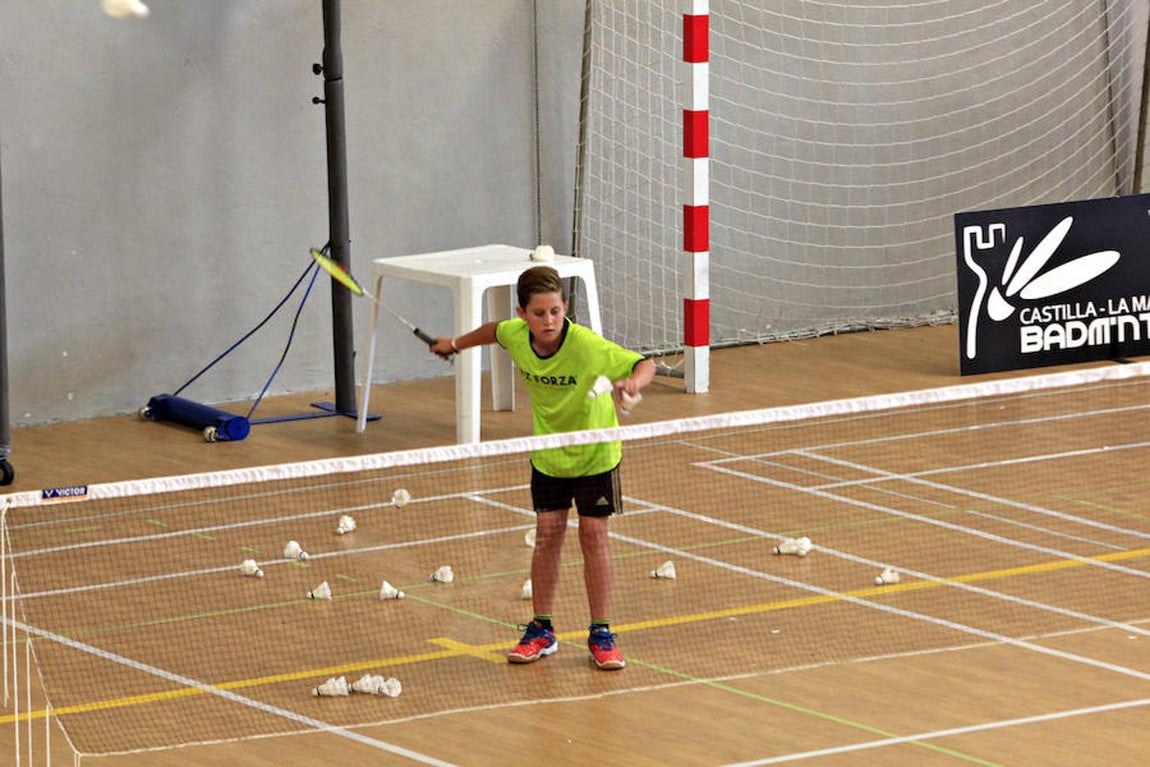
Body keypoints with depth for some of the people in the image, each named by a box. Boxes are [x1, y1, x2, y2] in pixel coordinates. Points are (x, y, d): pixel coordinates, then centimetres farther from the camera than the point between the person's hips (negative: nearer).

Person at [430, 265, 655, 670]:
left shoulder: (588, 346, -32)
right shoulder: (515, 334, -17)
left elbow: (644, 364, -35)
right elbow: (495, 330, 8)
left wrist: (633, 382, -57)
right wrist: (457, 343, 25)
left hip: (594, 452, -4)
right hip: (547, 453, 4)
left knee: (594, 534, -3)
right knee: (548, 534, 3)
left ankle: (601, 635, 5)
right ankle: (541, 630, 14)